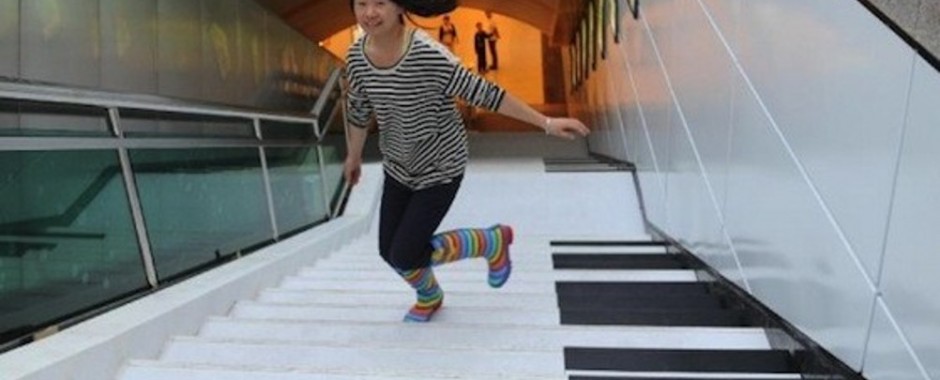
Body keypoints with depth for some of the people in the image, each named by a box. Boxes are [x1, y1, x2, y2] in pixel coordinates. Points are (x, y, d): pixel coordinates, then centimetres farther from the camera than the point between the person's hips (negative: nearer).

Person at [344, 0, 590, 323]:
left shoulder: (428, 55, -30)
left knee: (405, 255, -6)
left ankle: (492, 242, 17)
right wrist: (353, 156, 21)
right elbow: (358, 110, 7)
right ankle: (429, 297, 47)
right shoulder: (357, 56, -10)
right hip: (399, 166, 6)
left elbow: (483, 93, -26)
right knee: (389, 250, 13)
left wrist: (547, 123, -25)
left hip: (440, 168, -6)